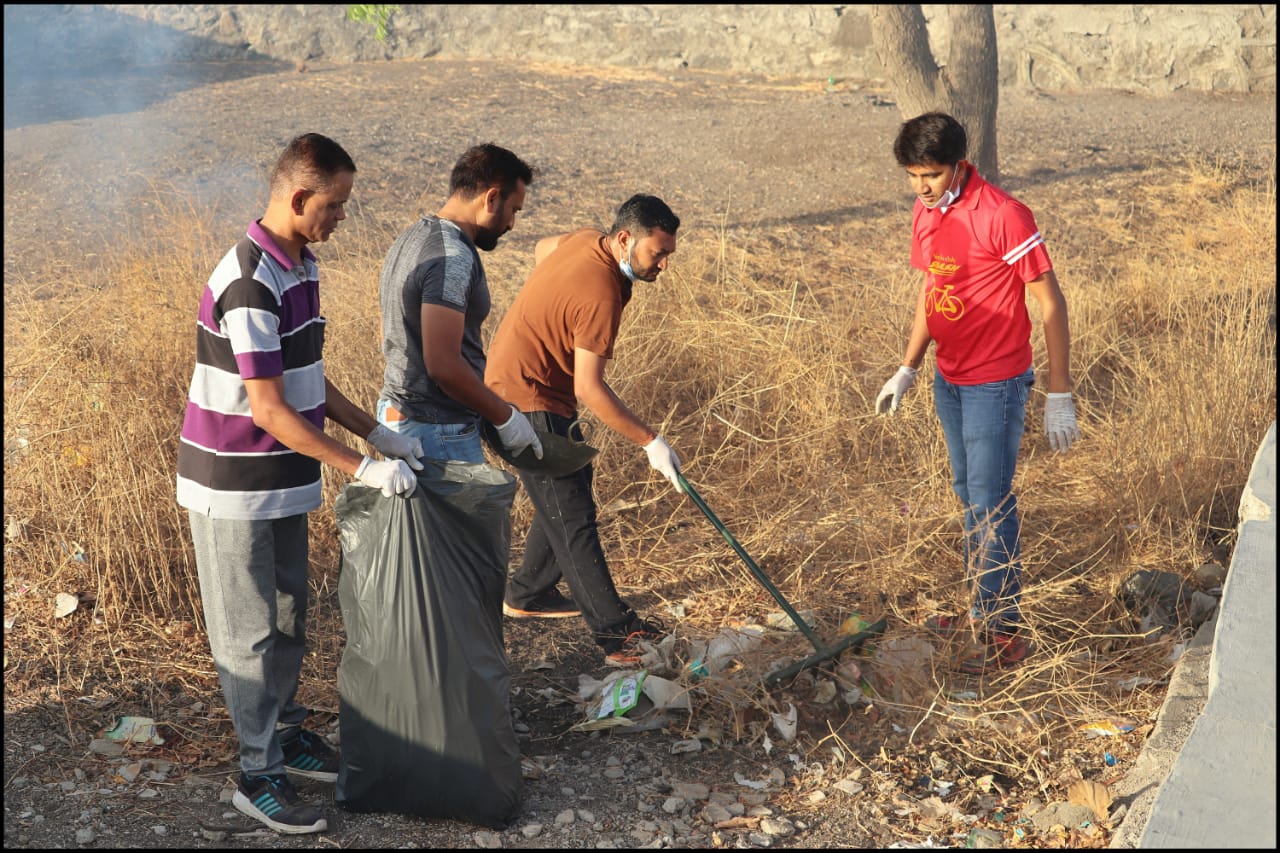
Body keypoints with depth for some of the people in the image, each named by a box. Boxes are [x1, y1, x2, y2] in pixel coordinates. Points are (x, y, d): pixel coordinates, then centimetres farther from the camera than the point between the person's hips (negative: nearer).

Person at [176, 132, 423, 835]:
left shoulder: (300, 267, 5)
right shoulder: (249, 283, -25)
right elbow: (268, 410, -25)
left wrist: (379, 435, 8)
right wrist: (362, 469, -23)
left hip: (283, 480, 9)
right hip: (235, 486, -9)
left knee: (288, 619, 19)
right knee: (250, 633, 3)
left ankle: (286, 734, 35)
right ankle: (259, 776, 16)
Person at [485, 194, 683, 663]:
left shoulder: (587, 240, 0)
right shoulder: (600, 296, -28)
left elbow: (543, 247, 23)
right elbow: (589, 388, -29)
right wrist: (651, 441, -26)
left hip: (517, 376, 10)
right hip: (529, 400, -10)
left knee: (567, 489, 19)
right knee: (571, 515, -9)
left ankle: (526, 594, 33)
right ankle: (617, 634, -6)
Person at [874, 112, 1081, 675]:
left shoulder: (1003, 215, -19)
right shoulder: (925, 213, 5)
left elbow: (1050, 305, -16)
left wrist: (1059, 397, -17)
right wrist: (907, 370, 15)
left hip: (995, 385, -8)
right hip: (948, 380, 8)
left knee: (991, 505, -3)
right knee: (969, 497, 16)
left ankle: (1006, 633, 9)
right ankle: (982, 610, 29)